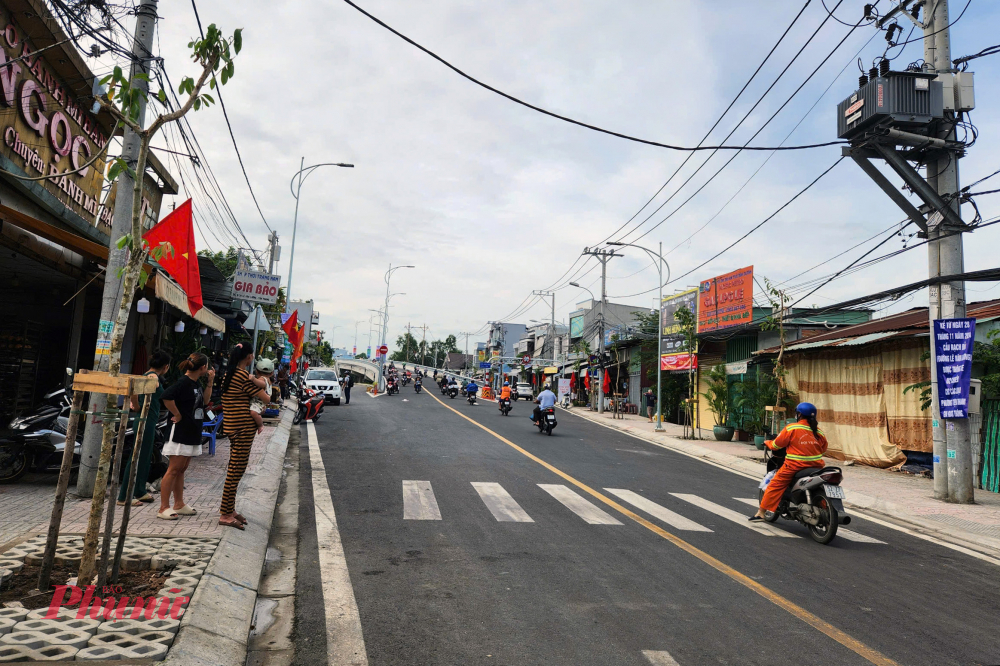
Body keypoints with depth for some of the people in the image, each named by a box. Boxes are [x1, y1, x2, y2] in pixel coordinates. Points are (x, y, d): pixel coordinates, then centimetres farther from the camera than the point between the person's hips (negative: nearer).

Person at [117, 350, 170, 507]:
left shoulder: (148, 375, 12)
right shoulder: (153, 377, -16)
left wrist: (133, 405, 9)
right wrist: (137, 407, -18)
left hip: (148, 421, 10)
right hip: (146, 421, -10)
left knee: (146, 457, 19)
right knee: (137, 458, -3)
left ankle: (140, 491, 31)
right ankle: (124, 497, 4)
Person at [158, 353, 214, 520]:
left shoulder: (197, 383, 11)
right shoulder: (184, 382, -17)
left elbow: (205, 400, 20)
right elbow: (167, 396, -31)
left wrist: (210, 382, 10)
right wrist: (177, 414, -20)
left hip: (193, 432, 9)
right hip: (181, 432, -9)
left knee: (181, 470, 15)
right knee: (174, 470, -4)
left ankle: (179, 504, 22)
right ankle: (164, 508, 2)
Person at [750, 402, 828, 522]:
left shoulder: (791, 428, -7)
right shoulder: (819, 432, 6)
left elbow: (776, 445, -1)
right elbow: (824, 449, 17)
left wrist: (768, 443, 19)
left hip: (794, 466, -4)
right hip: (816, 467, 4)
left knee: (775, 485, 5)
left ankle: (761, 512, 2)